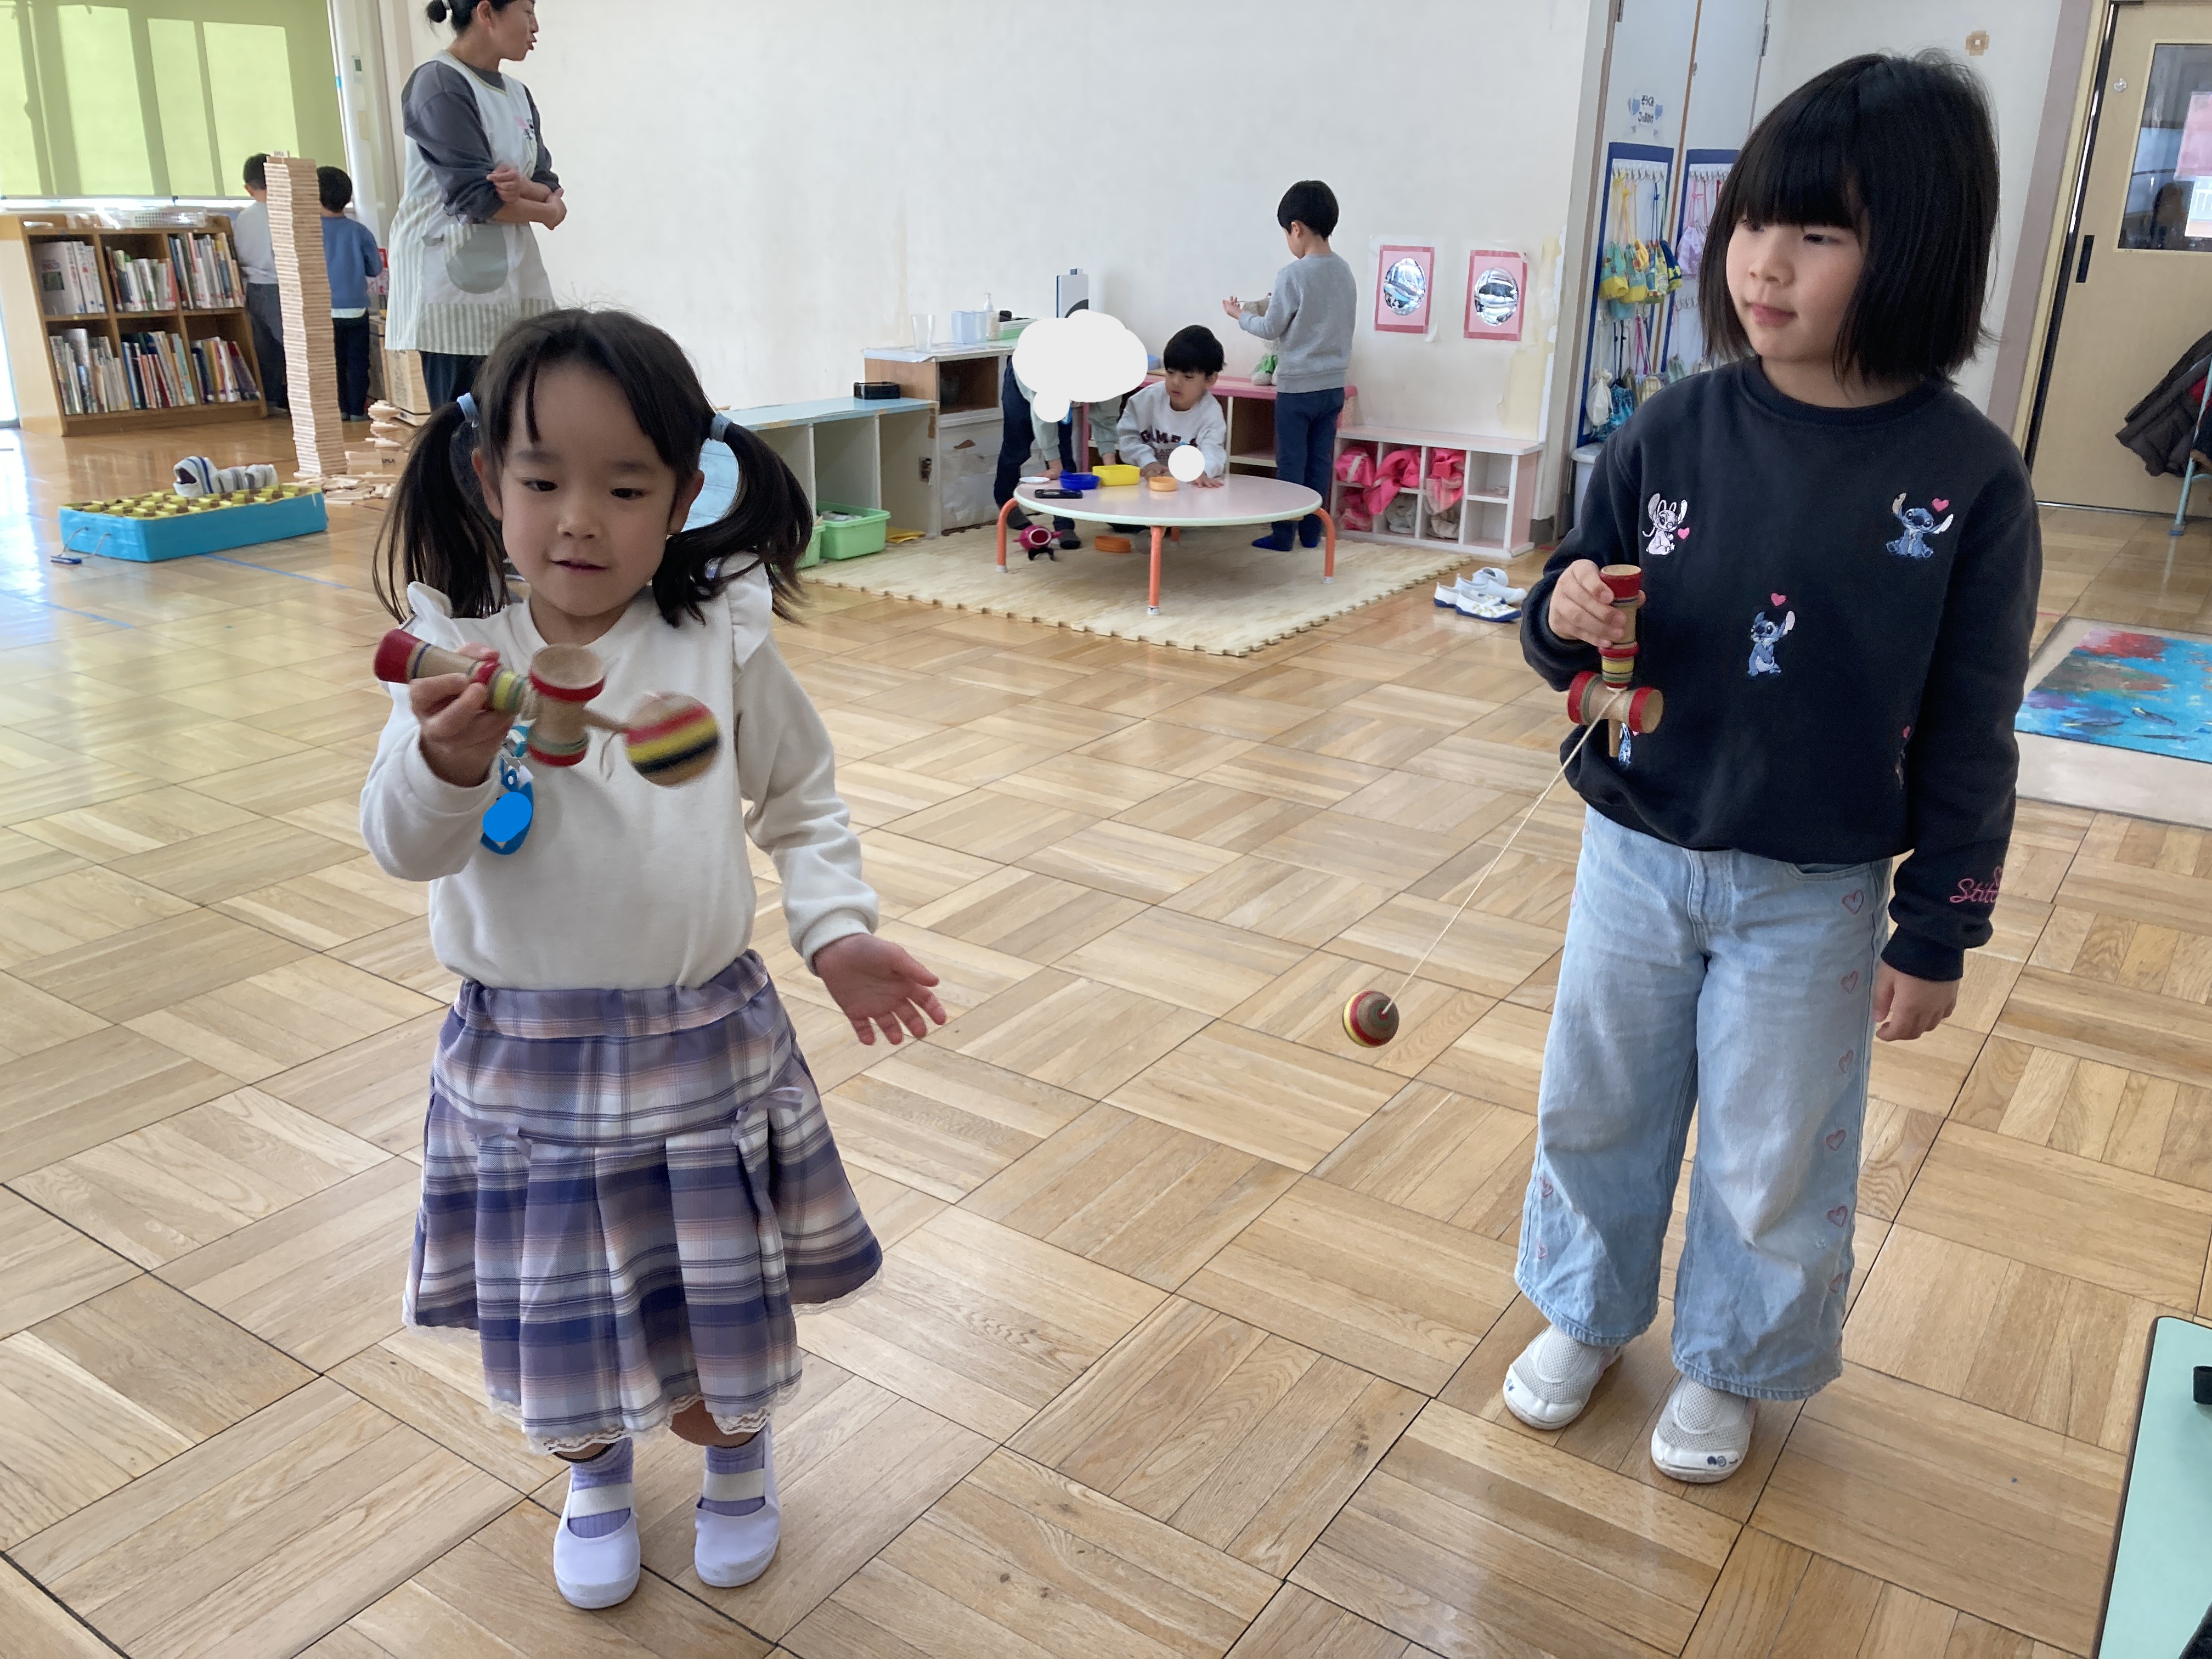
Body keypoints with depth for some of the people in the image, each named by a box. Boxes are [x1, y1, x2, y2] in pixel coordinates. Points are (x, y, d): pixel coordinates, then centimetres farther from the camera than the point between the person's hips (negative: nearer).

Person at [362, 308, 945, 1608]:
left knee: (722, 1294, 15)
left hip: (704, 1031, 0)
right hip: (526, 1047, 1)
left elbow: (803, 800, 3)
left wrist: (839, 927, -11)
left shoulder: (722, 641, -8)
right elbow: (402, 845, -15)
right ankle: (595, 1474, 48)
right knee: (557, 1302, 16)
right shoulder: (462, 652, -9)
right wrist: (452, 760, -36)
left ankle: (738, 1455, 47)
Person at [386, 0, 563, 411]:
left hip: (514, 280, 7)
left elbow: (548, 185, 9)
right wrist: (549, 211, -1)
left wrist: (524, 187, -14)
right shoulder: (439, 85, -8)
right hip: (453, 284, -7)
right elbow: (475, 195, -15)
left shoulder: (518, 94, 16)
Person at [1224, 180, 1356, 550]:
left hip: (1298, 388, -6)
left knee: (1291, 464, 2)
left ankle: (1282, 536, 8)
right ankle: (1311, 533, 17)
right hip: (1333, 386, 6)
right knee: (1320, 462, 11)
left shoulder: (1293, 275, -16)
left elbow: (1271, 329, -8)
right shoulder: (1344, 272, 4)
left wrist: (1240, 315, 9)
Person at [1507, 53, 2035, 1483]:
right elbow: (1573, 631, 3)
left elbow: (1969, 736, -7)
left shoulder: (1968, 479, -13)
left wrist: (1935, 935, -5)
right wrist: (1565, 617, -21)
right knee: (1597, 1110, 17)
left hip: (1814, 894, -2)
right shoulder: (1673, 433, -8)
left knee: (1775, 1155, 14)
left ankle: (1730, 1366, 40)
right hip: (1635, 857, 3)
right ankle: (1587, 1315, 43)